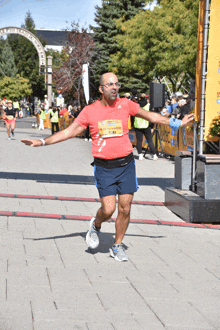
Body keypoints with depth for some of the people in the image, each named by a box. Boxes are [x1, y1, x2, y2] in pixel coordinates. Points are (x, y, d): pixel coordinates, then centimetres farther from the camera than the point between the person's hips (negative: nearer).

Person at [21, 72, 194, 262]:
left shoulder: (125, 105, 3)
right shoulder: (89, 111, -1)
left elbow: (151, 116, 17)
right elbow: (69, 132, 2)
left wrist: (176, 123, 21)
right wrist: (42, 142, -4)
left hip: (126, 164, 2)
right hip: (104, 167, -2)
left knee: (125, 209, 1)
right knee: (108, 209, -10)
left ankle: (117, 247, 20)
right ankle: (96, 226, 25)